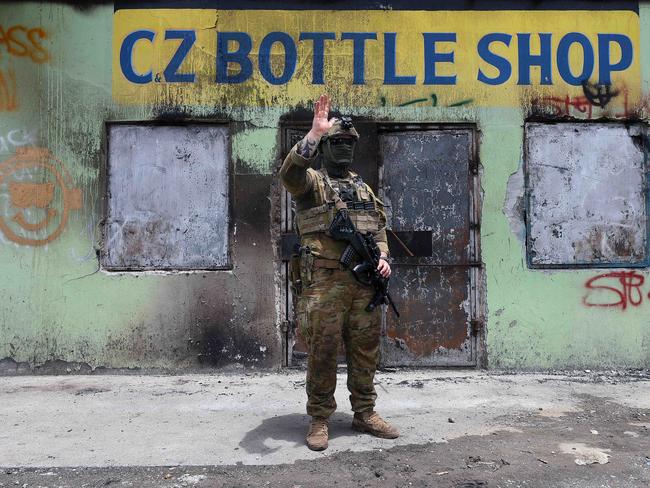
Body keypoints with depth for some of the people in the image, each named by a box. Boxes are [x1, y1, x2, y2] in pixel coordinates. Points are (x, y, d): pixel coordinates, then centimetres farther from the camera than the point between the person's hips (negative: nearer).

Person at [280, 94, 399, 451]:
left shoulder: (363, 188, 21)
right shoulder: (312, 182, 3)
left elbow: (380, 228, 24)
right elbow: (290, 171, -22)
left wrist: (382, 257, 5)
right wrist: (315, 132, -26)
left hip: (365, 281, 6)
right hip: (325, 282, -5)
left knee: (365, 351, 11)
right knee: (323, 351, 0)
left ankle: (365, 414, 25)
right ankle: (319, 420, 13)